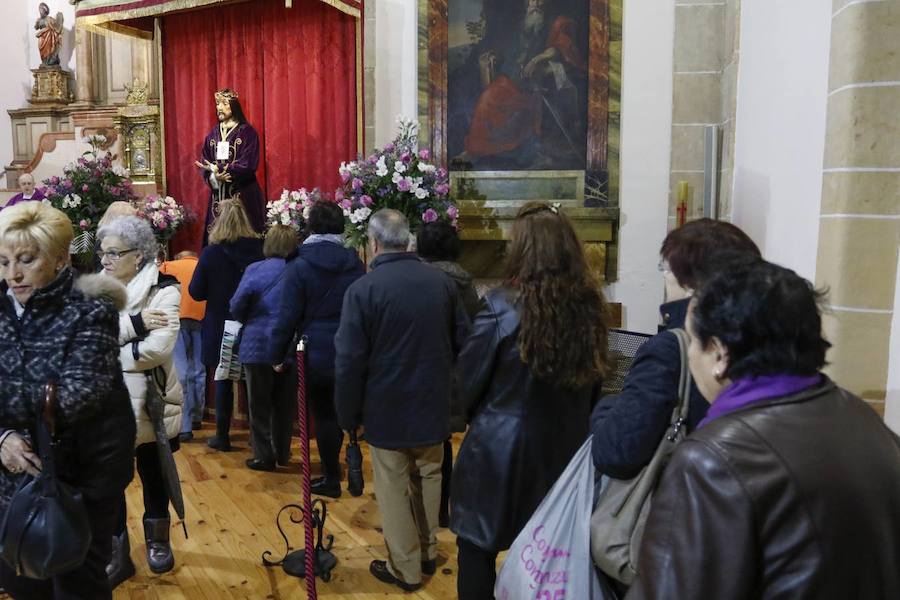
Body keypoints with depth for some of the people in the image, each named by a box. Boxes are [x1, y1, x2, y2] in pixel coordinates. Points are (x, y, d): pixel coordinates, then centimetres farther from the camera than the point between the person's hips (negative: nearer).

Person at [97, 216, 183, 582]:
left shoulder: (163, 291, -12)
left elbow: (159, 347, -24)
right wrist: (135, 323, -22)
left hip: (150, 402, -2)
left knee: (153, 473, 15)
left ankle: (157, 540, 37)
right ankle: (117, 555, 23)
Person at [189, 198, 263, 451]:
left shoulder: (211, 253, -13)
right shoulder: (259, 249, -9)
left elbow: (196, 292, -8)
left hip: (220, 328, -2)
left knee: (223, 382, 11)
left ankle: (222, 436, 19)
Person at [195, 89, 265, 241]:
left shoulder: (247, 132, -4)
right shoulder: (213, 133, 12)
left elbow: (248, 164, -13)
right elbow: (204, 162, 8)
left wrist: (219, 170, -17)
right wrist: (213, 176, -14)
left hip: (242, 194, -5)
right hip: (218, 193, 5)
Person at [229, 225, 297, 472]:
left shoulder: (255, 269, -9)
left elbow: (237, 306, -12)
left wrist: (249, 322, 7)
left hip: (258, 346, -2)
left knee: (259, 405, 10)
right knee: (285, 403, 16)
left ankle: (264, 456, 13)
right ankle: (282, 453, 26)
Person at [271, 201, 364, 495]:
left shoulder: (299, 267, -11)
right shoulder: (355, 264, 0)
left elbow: (289, 316, -11)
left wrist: (278, 352, -1)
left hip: (315, 356, -3)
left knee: (324, 416, 7)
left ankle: (332, 478, 17)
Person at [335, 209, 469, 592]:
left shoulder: (363, 289, -15)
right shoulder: (442, 282, -1)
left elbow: (349, 361, -15)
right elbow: (463, 342, 6)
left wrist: (348, 415, -3)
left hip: (387, 408, -4)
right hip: (433, 403, 5)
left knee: (394, 488, 9)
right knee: (428, 477, 20)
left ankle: (405, 568, 22)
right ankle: (428, 552, 36)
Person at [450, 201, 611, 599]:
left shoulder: (502, 308, -19)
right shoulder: (590, 307, -5)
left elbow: (468, 380, -7)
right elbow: (594, 382, 8)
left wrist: (478, 419, 13)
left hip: (500, 447, -5)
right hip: (566, 447, 5)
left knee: (477, 548, 13)